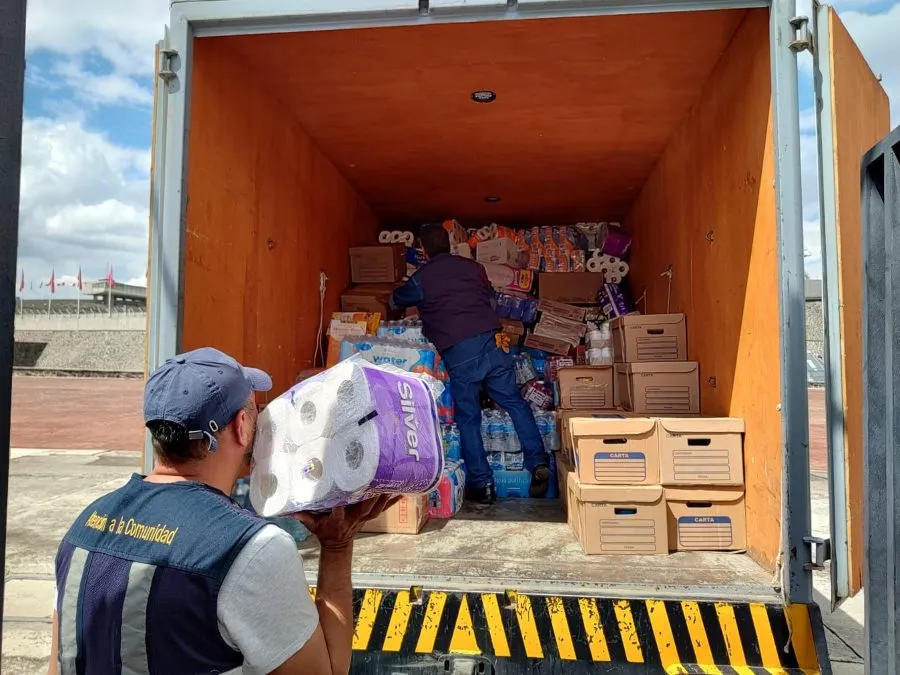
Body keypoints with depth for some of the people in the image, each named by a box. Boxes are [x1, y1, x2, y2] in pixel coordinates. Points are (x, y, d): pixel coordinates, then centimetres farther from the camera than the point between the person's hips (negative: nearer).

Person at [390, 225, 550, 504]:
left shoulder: (421, 278, 7)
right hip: (490, 342, 3)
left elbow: (395, 301, 25)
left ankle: (482, 484, 8)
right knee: (515, 402, 11)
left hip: (458, 353, -3)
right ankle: (538, 463, 4)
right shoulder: (473, 267, 16)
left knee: (468, 418, 7)